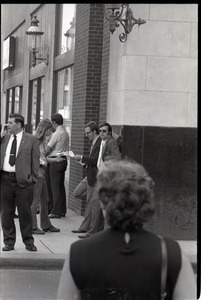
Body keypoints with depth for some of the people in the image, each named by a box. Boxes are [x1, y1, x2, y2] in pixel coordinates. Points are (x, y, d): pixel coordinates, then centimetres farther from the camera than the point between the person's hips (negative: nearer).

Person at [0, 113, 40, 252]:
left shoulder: (31, 140, 0)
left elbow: (35, 161, -1)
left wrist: (33, 178, -6)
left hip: (23, 180, -3)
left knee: (25, 212, 4)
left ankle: (29, 242, 15)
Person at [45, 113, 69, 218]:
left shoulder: (56, 134, -14)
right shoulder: (66, 133, 11)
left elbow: (48, 148, -12)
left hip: (55, 161, -8)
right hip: (63, 159, 8)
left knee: (55, 186, -6)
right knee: (61, 186, 13)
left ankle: (56, 212, -6)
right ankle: (62, 210, 16)